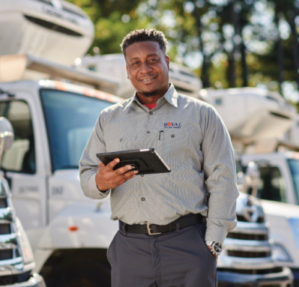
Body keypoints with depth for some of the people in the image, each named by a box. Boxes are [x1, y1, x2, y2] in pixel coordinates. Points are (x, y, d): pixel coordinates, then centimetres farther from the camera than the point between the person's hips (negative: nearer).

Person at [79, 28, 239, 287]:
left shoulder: (201, 115, 8)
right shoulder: (109, 119, 16)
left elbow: (222, 181, 2)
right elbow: (86, 174, 14)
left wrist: (212, 244, -6)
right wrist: (100, 182, -11)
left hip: (187, 245, -2)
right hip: (129, 247, 2)